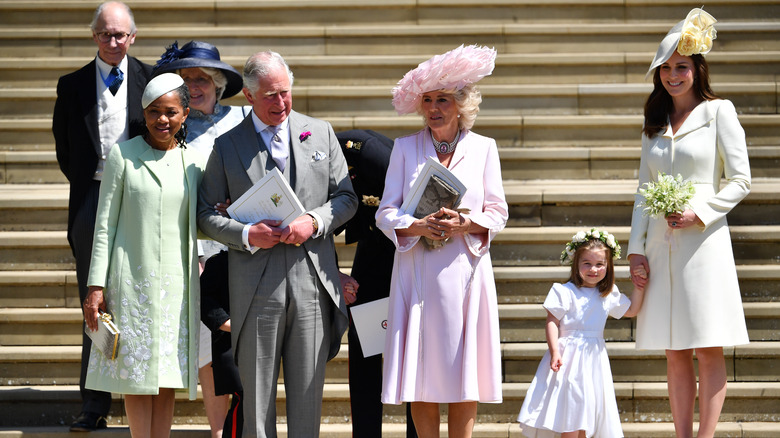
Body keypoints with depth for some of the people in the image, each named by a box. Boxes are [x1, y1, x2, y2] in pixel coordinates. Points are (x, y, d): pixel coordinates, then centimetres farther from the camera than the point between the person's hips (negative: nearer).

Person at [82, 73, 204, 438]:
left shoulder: (194, 161, 8)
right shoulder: (123, 155, 0)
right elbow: (105, 224, 0)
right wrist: (96, 285, -4)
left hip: (176, 283, 3)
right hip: (132, 280, -3)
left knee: (167, 379, 5)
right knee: (137, 377, -1)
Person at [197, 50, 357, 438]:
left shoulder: (321, 133, 10)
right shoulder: (226, 145, 5)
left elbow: (346, 197, 11)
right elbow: (207, 213, 5)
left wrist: (314, 222, -9)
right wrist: (247, 235, -12)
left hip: (313, 279, 1)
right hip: (256, 286, -1)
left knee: (308, 392, 5)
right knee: (256, 395, 4)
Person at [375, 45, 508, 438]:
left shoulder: (483, 147, 7)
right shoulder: (405, 148, 7)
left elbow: (497, 213, 6)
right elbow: (385, 213, 4)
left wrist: (465, 225, -14)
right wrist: (417, 226, -16)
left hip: (465, 270, 0)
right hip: (417, 272, 0)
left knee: (464, 378, -1)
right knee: (421, 377, -1)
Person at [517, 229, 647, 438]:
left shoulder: (609, 296, 10)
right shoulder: (565, 292, -8)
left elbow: (631, 310, 25)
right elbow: (552, 322, -10)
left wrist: (639, 286, 12)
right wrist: (554, 352, -19)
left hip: (595, 357, 6)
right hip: (570, 355, -6)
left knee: (585, 413, 8)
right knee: (570, 412, -11)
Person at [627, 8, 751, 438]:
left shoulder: (719, 112, 1)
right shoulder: (655, 124, 16)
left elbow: (740, 181, -3)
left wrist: (698, 211, -16)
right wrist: (636, 249, 7)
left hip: (702, 239, -5)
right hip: (660, 245, 5)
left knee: (707, 350, -5)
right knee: (675, 353, 5)